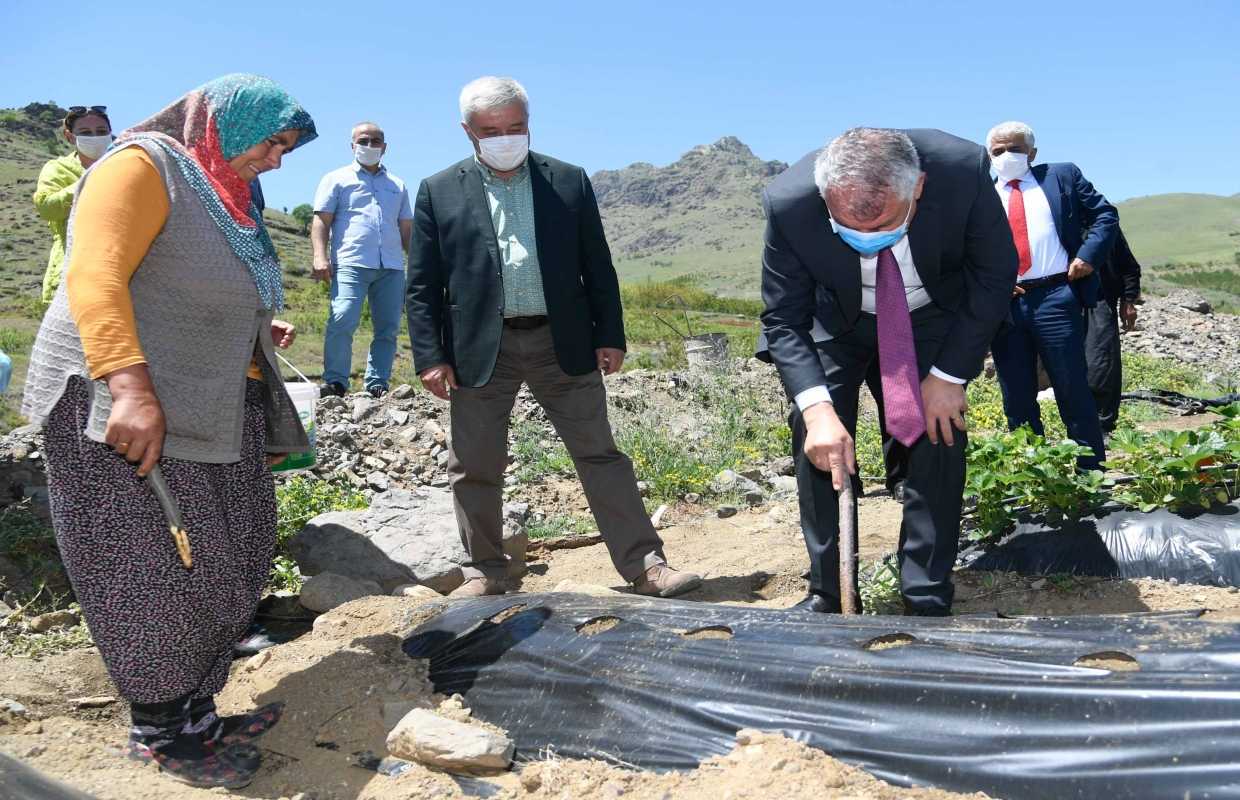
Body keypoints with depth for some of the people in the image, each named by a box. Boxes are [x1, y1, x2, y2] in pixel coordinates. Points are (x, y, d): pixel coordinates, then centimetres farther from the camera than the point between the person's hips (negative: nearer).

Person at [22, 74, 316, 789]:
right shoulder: (145, 165, -9)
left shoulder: (225, 198, 19)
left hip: (213, 412, 9)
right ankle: (164, 734, 14)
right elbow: (94, 277, -21)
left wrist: (254, 328, 15)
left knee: (226, 563, 10)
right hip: (126, 407, -9)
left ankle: (196, 713, 23)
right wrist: (132, 387, -30)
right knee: (152, 574, -1)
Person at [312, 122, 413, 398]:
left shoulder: (397, 185, 24)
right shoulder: (337, 179, 14)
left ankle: (377, 384, 7)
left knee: (388, 328, 1)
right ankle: (335, 381, -10)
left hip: (392, 268, 4)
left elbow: (406, 230, 23)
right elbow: (321, 221, 5)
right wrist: (320, 255, -10)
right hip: (351, 264, -4)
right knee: (342, 321, -18)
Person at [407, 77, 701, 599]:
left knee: (601, 456, 1)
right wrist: (430, 356, -5)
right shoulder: (439, 192, 5)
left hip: (563, 344, 0)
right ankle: (485, 574, 24)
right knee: (474, 469, 7)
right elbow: (422, 286, 3)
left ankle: (645, 566, 7)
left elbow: (597, 267, 8)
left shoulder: (569, 181, 7)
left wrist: (610, 335, 2)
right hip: (480, 350, 0)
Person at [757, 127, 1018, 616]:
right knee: (816, 439, -9)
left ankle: (927, 602, -1)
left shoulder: (964, 170, -34)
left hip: (935, 316, 0)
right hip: (838, 321, 1)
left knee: (938, 436, -12)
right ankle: (825, 592, 5)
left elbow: (996, 275, -17)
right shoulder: (789, 203, -33)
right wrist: (816, 407, -37)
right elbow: (783, 320, -23)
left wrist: (949, 375, -21)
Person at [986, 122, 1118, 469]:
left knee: (1074, 392, 1)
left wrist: (1087, 256, -6)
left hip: (1055, 297, -2)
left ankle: (1092, 473, 12)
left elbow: (1105, 214, 9)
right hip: (1002, 303, 2)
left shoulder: (1062, 176, 12)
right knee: (1017, 400, 7)